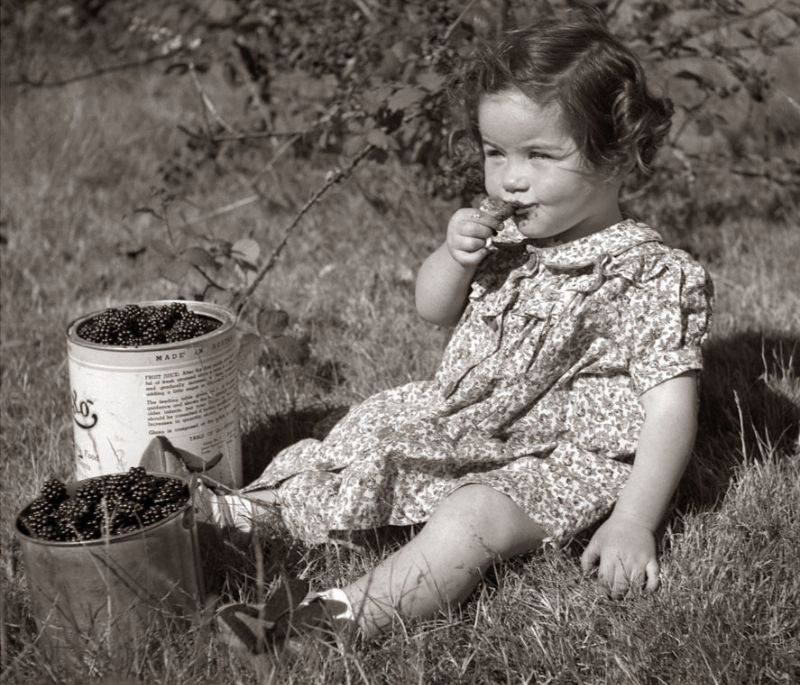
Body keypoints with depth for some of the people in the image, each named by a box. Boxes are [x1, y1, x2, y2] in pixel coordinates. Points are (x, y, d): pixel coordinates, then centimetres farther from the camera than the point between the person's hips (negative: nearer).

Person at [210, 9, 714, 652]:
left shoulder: (654, 278, -16)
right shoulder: (507, 239, 3)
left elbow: (670, 409, -18)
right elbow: (434, 310, 15)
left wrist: (632, 524, -25)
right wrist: (454, 256, -9)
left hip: (559, 462, -8)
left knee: (467, 521, -34)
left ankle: (336, 618, -44)